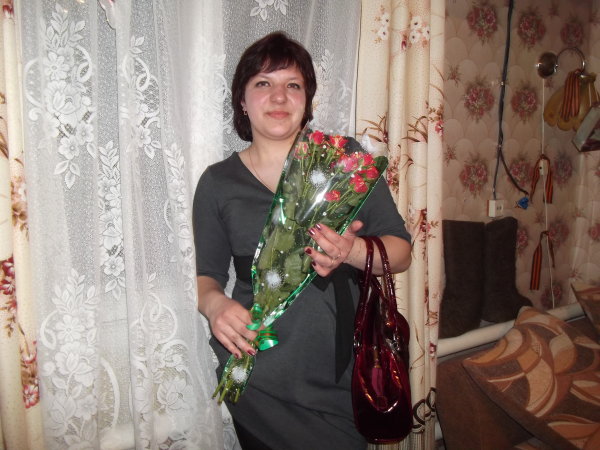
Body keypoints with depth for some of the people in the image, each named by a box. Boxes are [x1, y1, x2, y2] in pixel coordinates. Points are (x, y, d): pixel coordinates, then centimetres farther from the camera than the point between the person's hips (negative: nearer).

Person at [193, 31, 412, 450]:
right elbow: (208, 275, 6)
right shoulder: (218, 182, 0)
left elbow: (402, 252, -2)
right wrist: (214, 302, -16)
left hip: (344, 373, 1)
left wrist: (352, 251, -22)